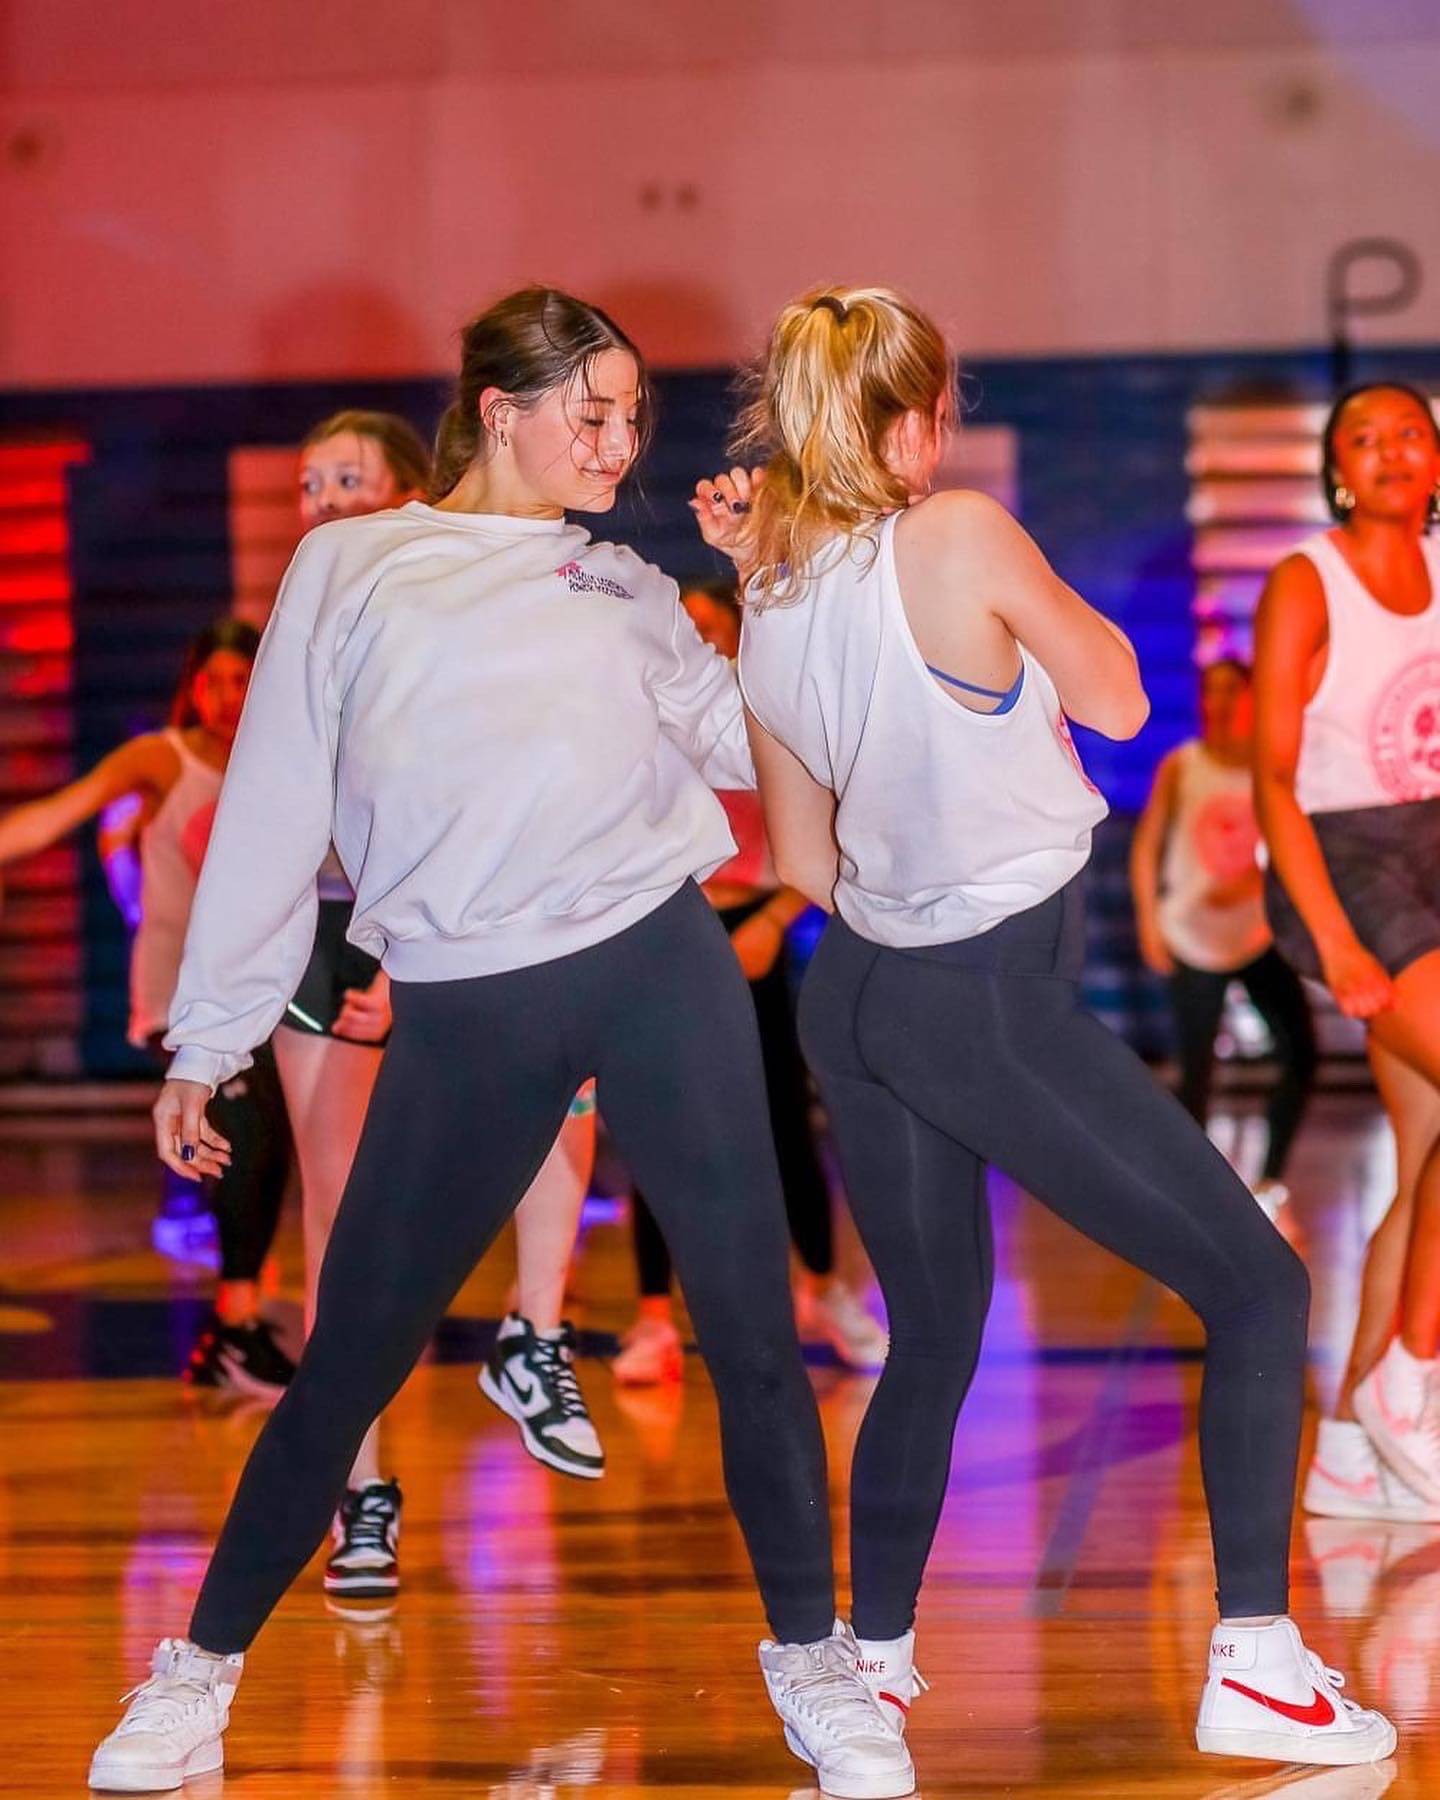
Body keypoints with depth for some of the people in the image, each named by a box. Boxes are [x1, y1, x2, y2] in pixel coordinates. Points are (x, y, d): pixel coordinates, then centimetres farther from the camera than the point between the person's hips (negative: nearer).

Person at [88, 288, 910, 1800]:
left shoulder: (625, 591, 15)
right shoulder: (351, 569, 8)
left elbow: (760, 743, 7)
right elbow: (271, 816, 8)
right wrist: (206, 1045, 7)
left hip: (659, 967, 2)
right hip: (463, 1014, -2)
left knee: (749, 1321, 0)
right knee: (351, 1355, 3)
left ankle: (810, 1657, 17)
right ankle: (205, 1667, 21)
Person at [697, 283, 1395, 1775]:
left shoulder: (765, 618, 3)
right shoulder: (962, 537, -17)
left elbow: (804, 861, 12)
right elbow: (1118, 702, -2)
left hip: (860, 997, 7)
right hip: (995, 1005, -7)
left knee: (932, 1333, 23)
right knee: (1258, 1286, 3)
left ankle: (874, 1651, 27)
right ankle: (1254, 1662, -3)